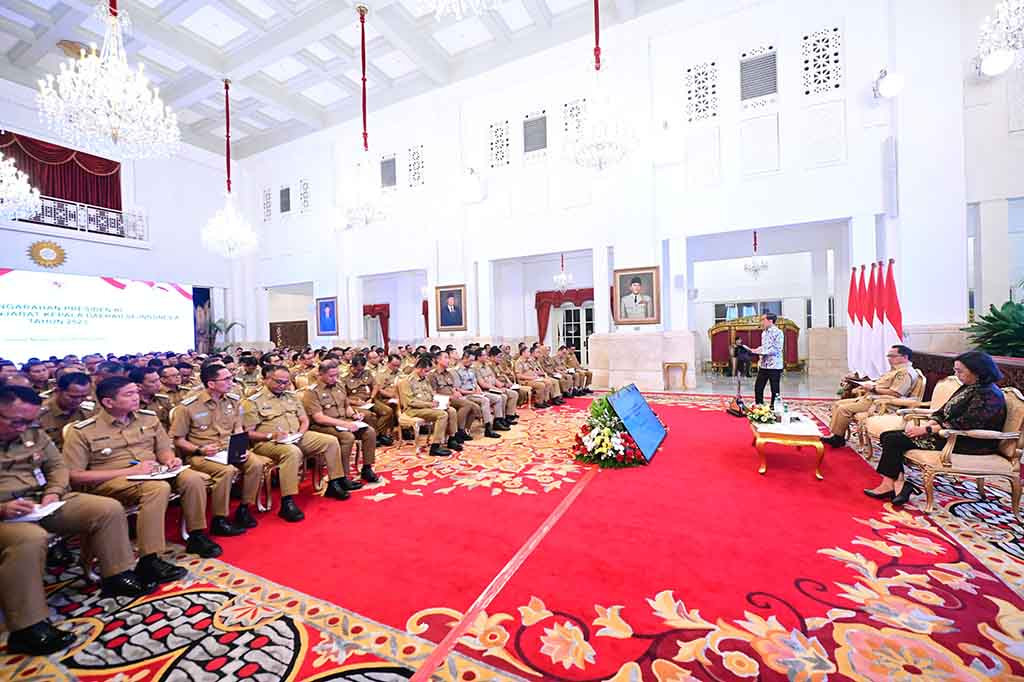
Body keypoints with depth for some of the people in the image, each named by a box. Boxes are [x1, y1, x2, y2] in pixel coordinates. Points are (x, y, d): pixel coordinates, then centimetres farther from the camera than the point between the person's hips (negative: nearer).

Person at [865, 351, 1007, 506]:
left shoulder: (989, 395, -16)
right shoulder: (968, 388, 12)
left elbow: (962, 425, -22)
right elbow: (942, 412, 13)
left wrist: (926, 430, -18)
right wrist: (923, 426, -4)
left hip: (967, 443, -9)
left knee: (895, 440, -19)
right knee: (888, 436, -6)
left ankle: (889, 485, -6)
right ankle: (899, 482, -13)